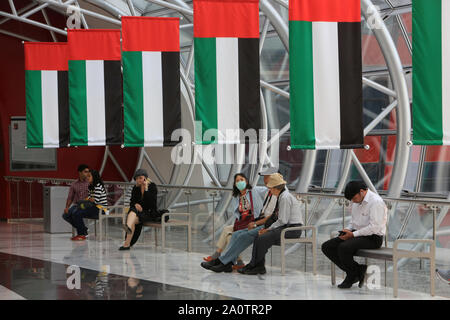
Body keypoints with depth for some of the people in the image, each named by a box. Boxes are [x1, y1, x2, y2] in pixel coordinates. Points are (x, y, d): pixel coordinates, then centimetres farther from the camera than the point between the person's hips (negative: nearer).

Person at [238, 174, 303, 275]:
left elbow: (282, 220, -19)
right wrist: (266, 228, 5)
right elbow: (277, 218, 18)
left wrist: (268, 229, -11)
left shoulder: (285, 197, -15)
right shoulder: (281, 197, 15)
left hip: (292, 229, -10)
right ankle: (259, 267, -5)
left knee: (263, 238, -20)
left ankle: (252, 266, -10)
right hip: (287, 228, 10)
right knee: (259, 238, -2)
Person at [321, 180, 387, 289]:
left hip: (373, 237, -9)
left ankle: (353, 275, -6)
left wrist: (353, 234, -20)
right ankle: (357, 270, -2)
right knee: (326, 247, -4)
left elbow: (374, 227, -23)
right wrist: (348, 230, 2)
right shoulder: (357, 201, 10)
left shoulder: (376, 202, -17)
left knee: (343, 247, -32)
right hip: (356, 234, 9)